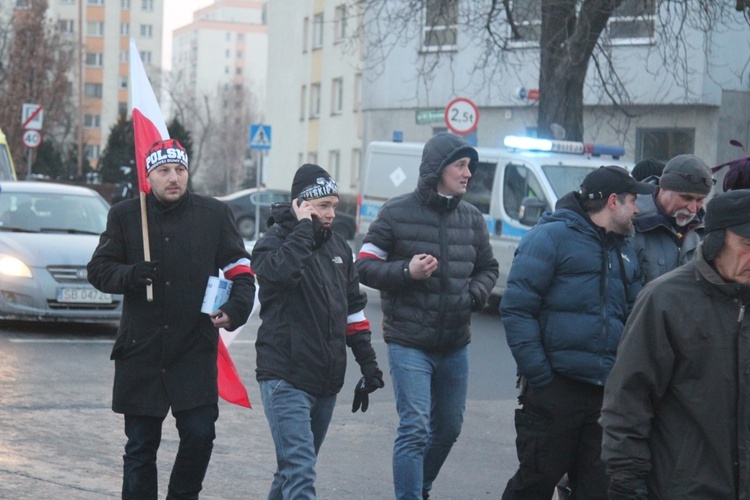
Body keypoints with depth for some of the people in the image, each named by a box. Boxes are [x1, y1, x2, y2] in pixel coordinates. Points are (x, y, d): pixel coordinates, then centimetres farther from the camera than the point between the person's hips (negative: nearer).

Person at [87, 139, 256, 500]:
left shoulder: (214, 214, 4)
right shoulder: (125, 216, 5)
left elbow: (239, 268, 6)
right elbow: (98, 270, 6)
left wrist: (236, 308, -14)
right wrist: (129, 275, -16)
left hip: (195, 350, 0)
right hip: (140, 349, 1)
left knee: (200, 435, -7)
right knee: (140, 446, 5)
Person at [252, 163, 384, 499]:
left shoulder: (338, 248, 16)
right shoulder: (274, 242, -5)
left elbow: (354, 309, 21)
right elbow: (280, 271, -30)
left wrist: (368, 365, 17)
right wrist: (304, 228, -16)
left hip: (326, 381, 7)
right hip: (286, 379, -7)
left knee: (296, 467, 15)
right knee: (299, 473, -16)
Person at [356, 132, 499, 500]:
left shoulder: (471, 218, 8)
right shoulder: (397, 213, -6)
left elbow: (488, 268, 19)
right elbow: (364, 267, -4)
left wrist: (475, 294, -2)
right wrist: (406, 272, -21)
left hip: (455, 345, 6)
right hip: (408, 342, -5)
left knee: (449, 427, 17)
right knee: (414, 429, -12)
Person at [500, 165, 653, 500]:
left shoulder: (624, 249, 17)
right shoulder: (551, 237, -6)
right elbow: (516, 309, -12)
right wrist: (538, 376, -16)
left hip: (607, 391, 7)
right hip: (554, 390, -7)